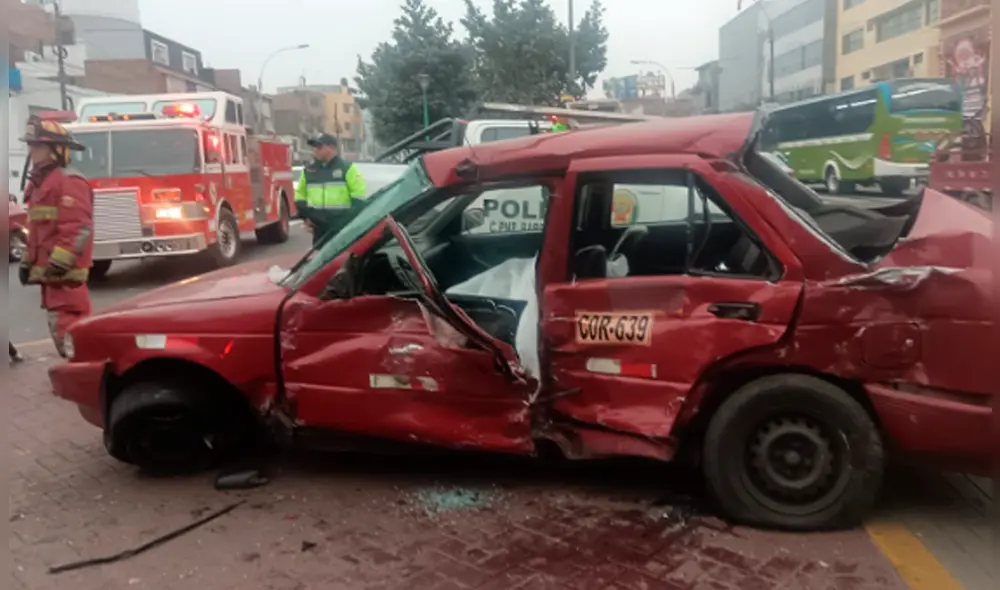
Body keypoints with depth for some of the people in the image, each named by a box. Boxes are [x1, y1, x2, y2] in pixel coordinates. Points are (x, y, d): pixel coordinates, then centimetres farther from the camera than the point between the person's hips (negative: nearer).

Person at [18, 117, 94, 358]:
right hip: (50, 272, 10)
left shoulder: (69, 182, -13)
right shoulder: (39, 183, 19)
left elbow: (78, 228, -21)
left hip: (65, 273, -10)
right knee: (60, 329, 14)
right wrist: (28, 262, 22)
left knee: (70, 330, -12)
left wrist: (59, 264, -24)